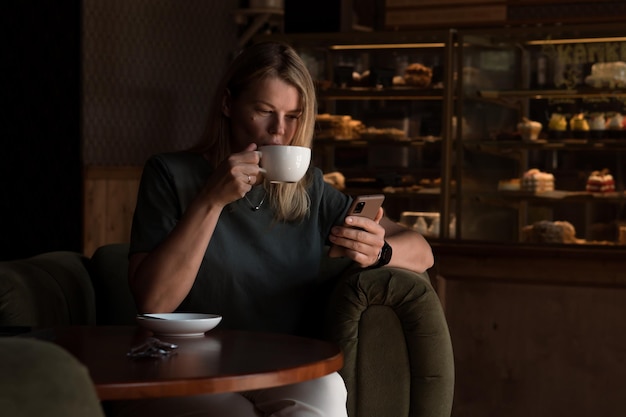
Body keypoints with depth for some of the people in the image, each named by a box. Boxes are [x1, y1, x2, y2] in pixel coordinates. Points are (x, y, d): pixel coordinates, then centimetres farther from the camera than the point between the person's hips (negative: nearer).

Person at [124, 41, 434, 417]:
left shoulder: (308, 190, 15)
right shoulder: (172, 174, 4)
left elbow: (420, 252, 12)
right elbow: (152, 303, -8)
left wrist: (378, 251, -12)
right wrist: (211, 200, -13)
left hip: (285, 379, 3)